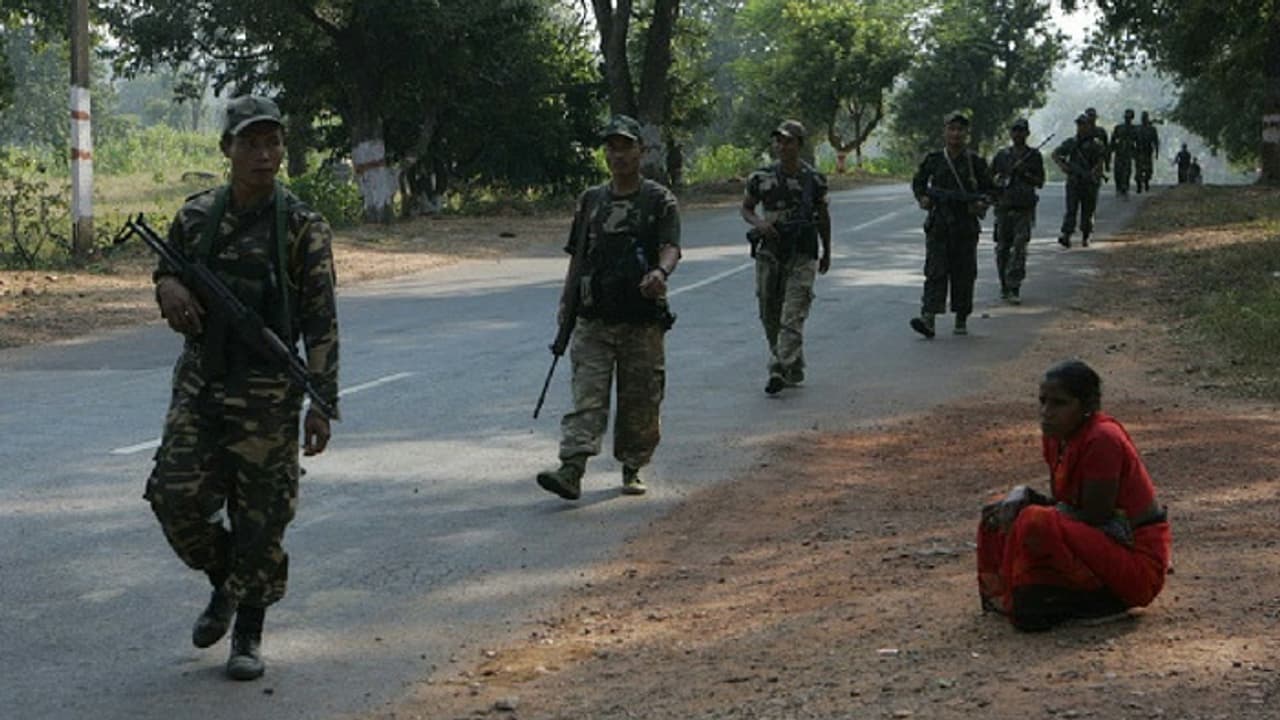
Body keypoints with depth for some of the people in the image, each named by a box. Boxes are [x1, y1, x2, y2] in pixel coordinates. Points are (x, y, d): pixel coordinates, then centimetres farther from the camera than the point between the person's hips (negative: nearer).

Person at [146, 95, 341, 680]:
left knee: (261, 517, 1)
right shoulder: (196, 217, 5)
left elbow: (321, 322, -6)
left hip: (267, 394, -3)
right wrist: (170, 288, -6)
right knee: (176, 498, -4)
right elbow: (168, 276, 20)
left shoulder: (302, 227, -6)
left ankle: (248, 635, 17)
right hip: (199, 382, 3)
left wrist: (322, 404, -10)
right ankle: (223, 586, 24)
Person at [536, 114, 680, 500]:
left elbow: (671, 247, -14)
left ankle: (632, 470, 20)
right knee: (587, 396, -8)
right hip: (594, 320, 2)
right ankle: (571, 471, -17)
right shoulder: (591, 200, 13)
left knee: (640, 400, 6)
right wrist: (566, 302, 13)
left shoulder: (659, 200, 0)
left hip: (642, 321, -2)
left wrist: (661, 272, -35)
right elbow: (577, 256, 18)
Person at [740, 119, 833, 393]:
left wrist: (826, 252, 19)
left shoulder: (814, 179, -1)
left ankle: (781, 370, -18)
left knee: (792, 317, -13)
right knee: (770, 315, 8)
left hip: (802, 255, -3)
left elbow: (823, 217, 12)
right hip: (769, 252, 3)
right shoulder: (761, 178, 1)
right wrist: (758, 223, -10)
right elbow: (746, 208, 13)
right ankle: (793, 368, 24)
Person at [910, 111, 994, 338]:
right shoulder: (933, 160, 4)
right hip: (938, 224, 0)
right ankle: (928, 318, -19)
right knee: (935, 271, -10)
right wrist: (922, 198, -2)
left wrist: (982, 204, -9)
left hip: (966, 226, 0)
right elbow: (917, 182, 17)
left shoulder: (975, 162, 3)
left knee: (964, 274, 5)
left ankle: (961, 320, 18)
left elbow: (989, 189, 11)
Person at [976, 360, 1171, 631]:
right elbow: (1063, 506, 12)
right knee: (997, 518, 8)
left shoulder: (1103, 440, -22)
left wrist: (1027, 506, -12)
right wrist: (1022, 494, -8)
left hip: (1137, 563, -9)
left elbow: (1094, 517, -20)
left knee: (1036, 523, -31)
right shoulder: (1057, 437, 4)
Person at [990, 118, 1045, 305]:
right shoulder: (1002, 155, 10)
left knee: (1019, 248, -12)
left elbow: (1040, 183, 4)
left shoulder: (1034, 156, 5)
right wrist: (998, 182, -5)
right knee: (1002, 249, 5)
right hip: (1004, 207, 2)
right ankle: (1004, 286, 18)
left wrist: (1025, 174, -12)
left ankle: (1014, 289, -14)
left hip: (1024, 208, -2)